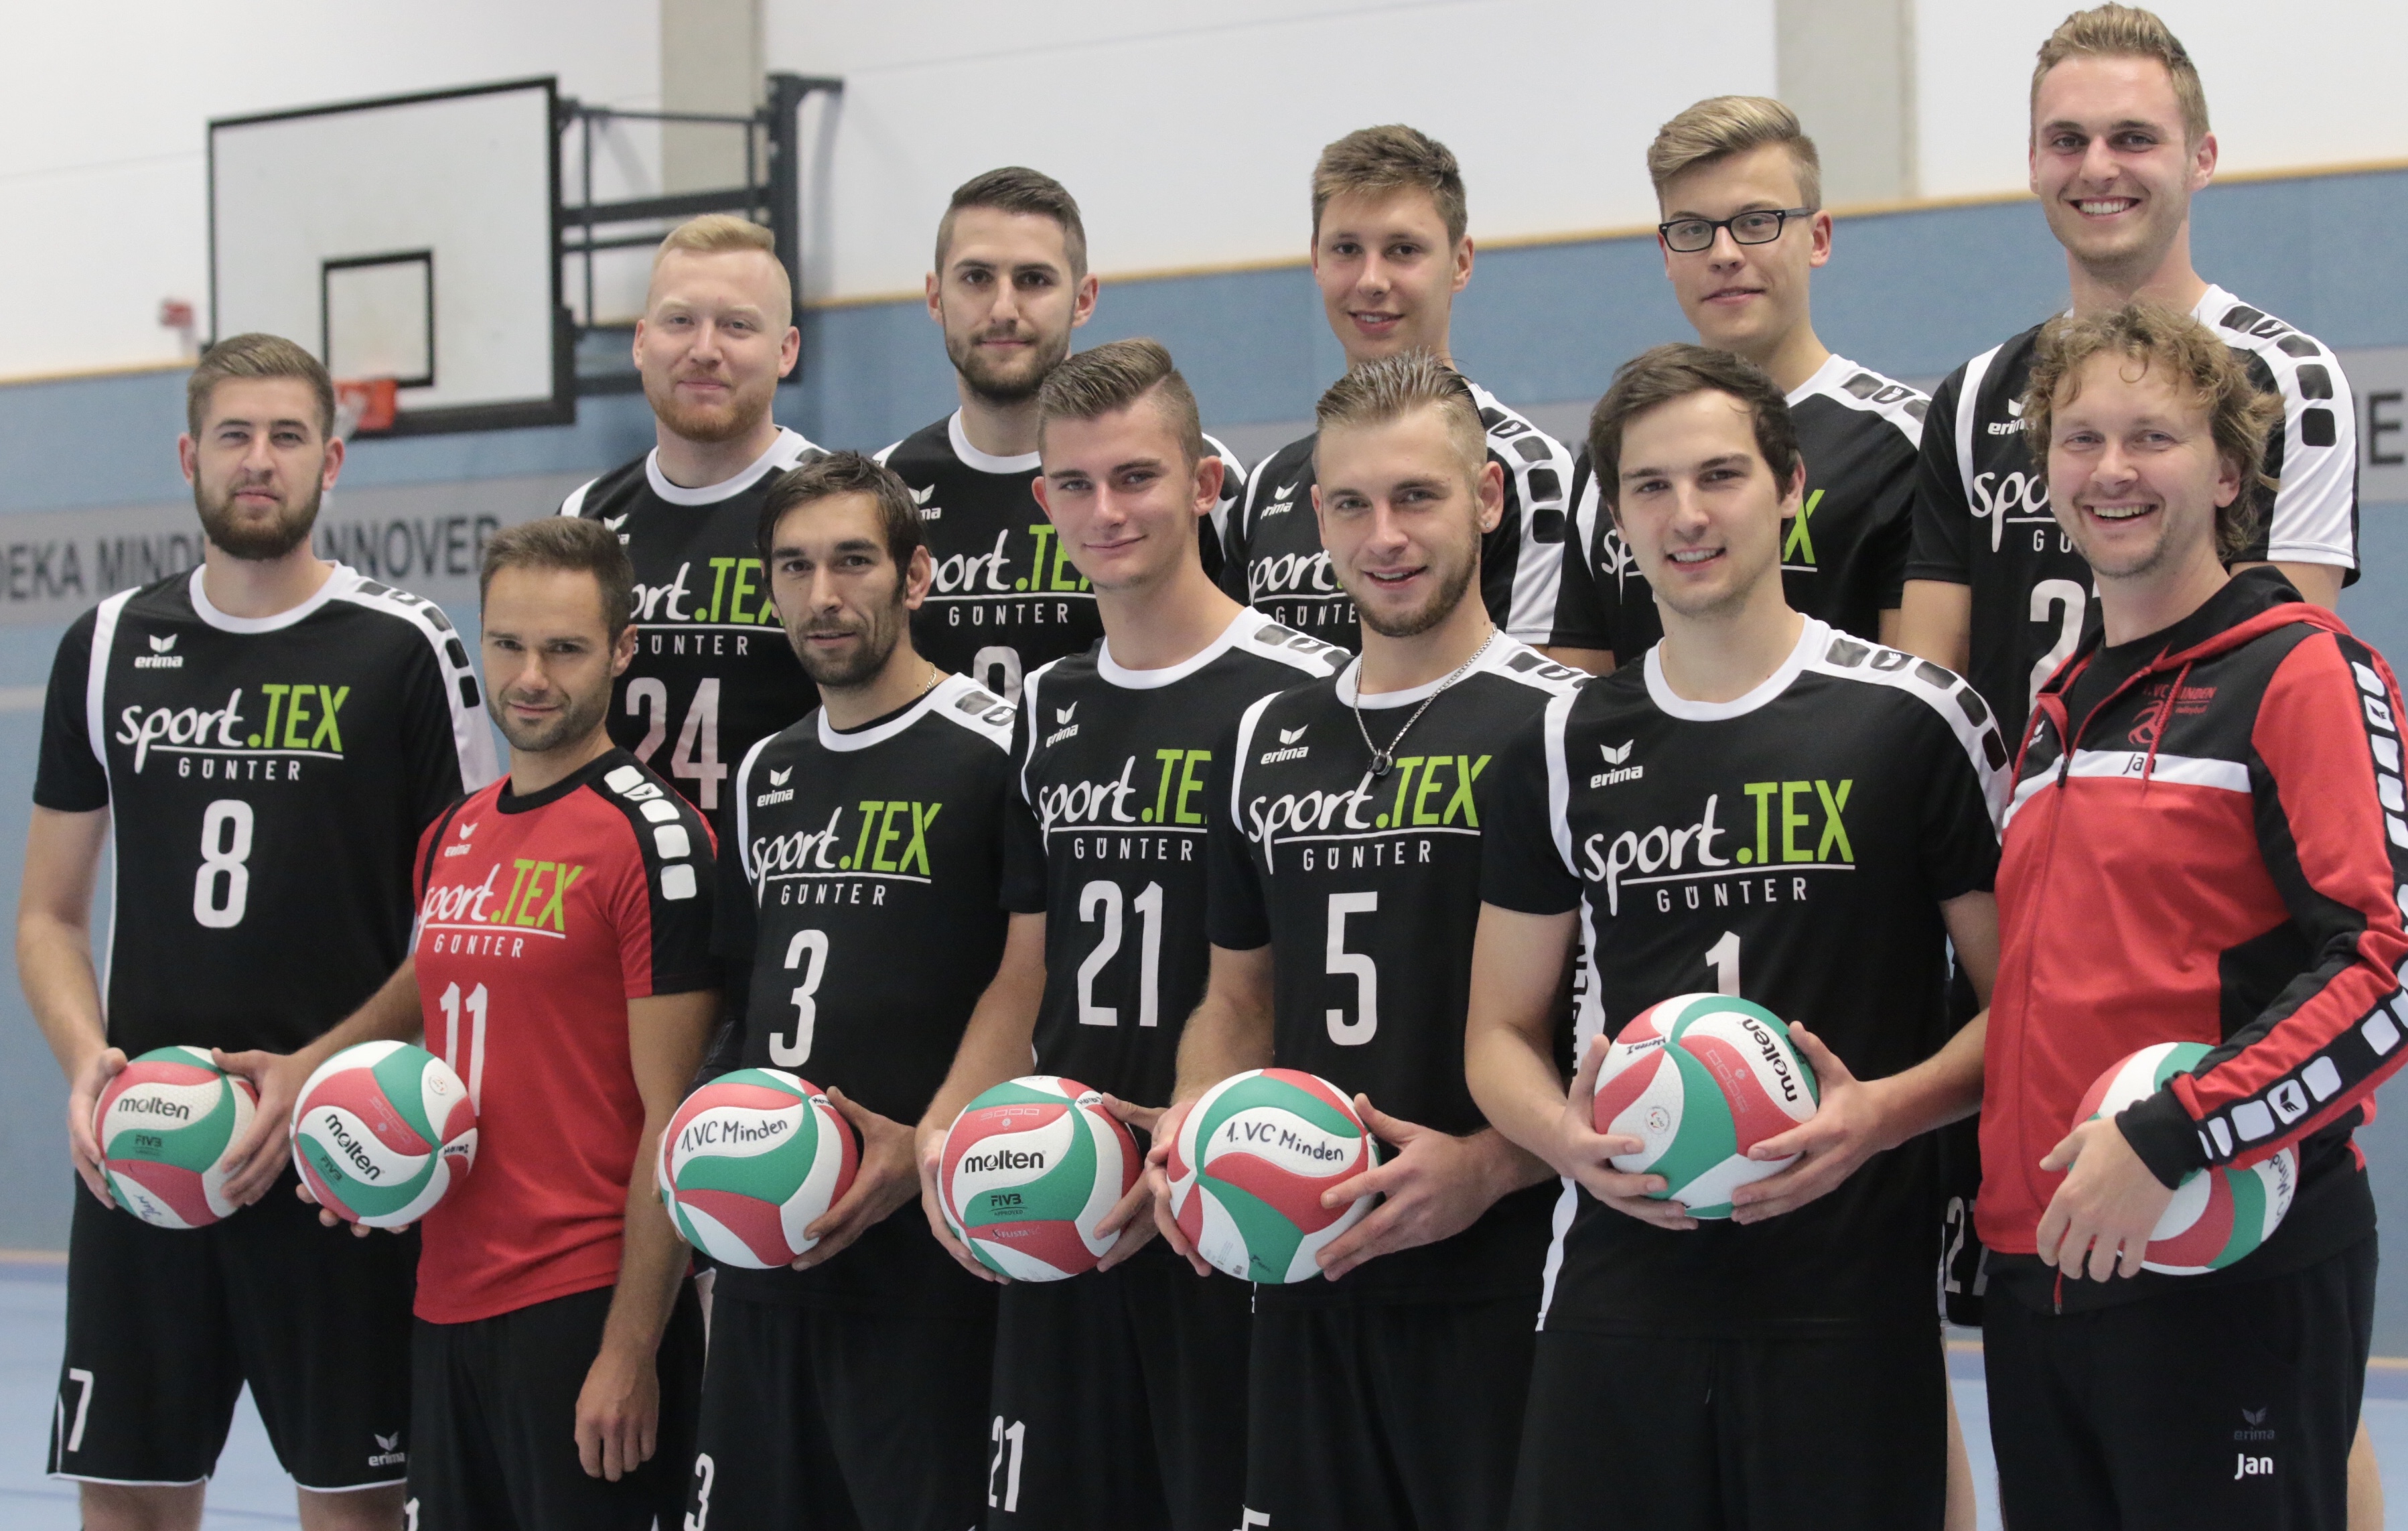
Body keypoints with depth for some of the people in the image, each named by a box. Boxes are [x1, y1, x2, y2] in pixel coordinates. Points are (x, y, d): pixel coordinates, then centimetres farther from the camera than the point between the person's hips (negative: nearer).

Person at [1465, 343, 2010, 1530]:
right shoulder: (1564, 751, 11)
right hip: (1620, 1289, 3)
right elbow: (1501, 1030, 16)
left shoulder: (1913, 720, 0)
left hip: (1848, 1300, -3)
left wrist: (1885, 1112, -16)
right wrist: (1570, 1138, -6)